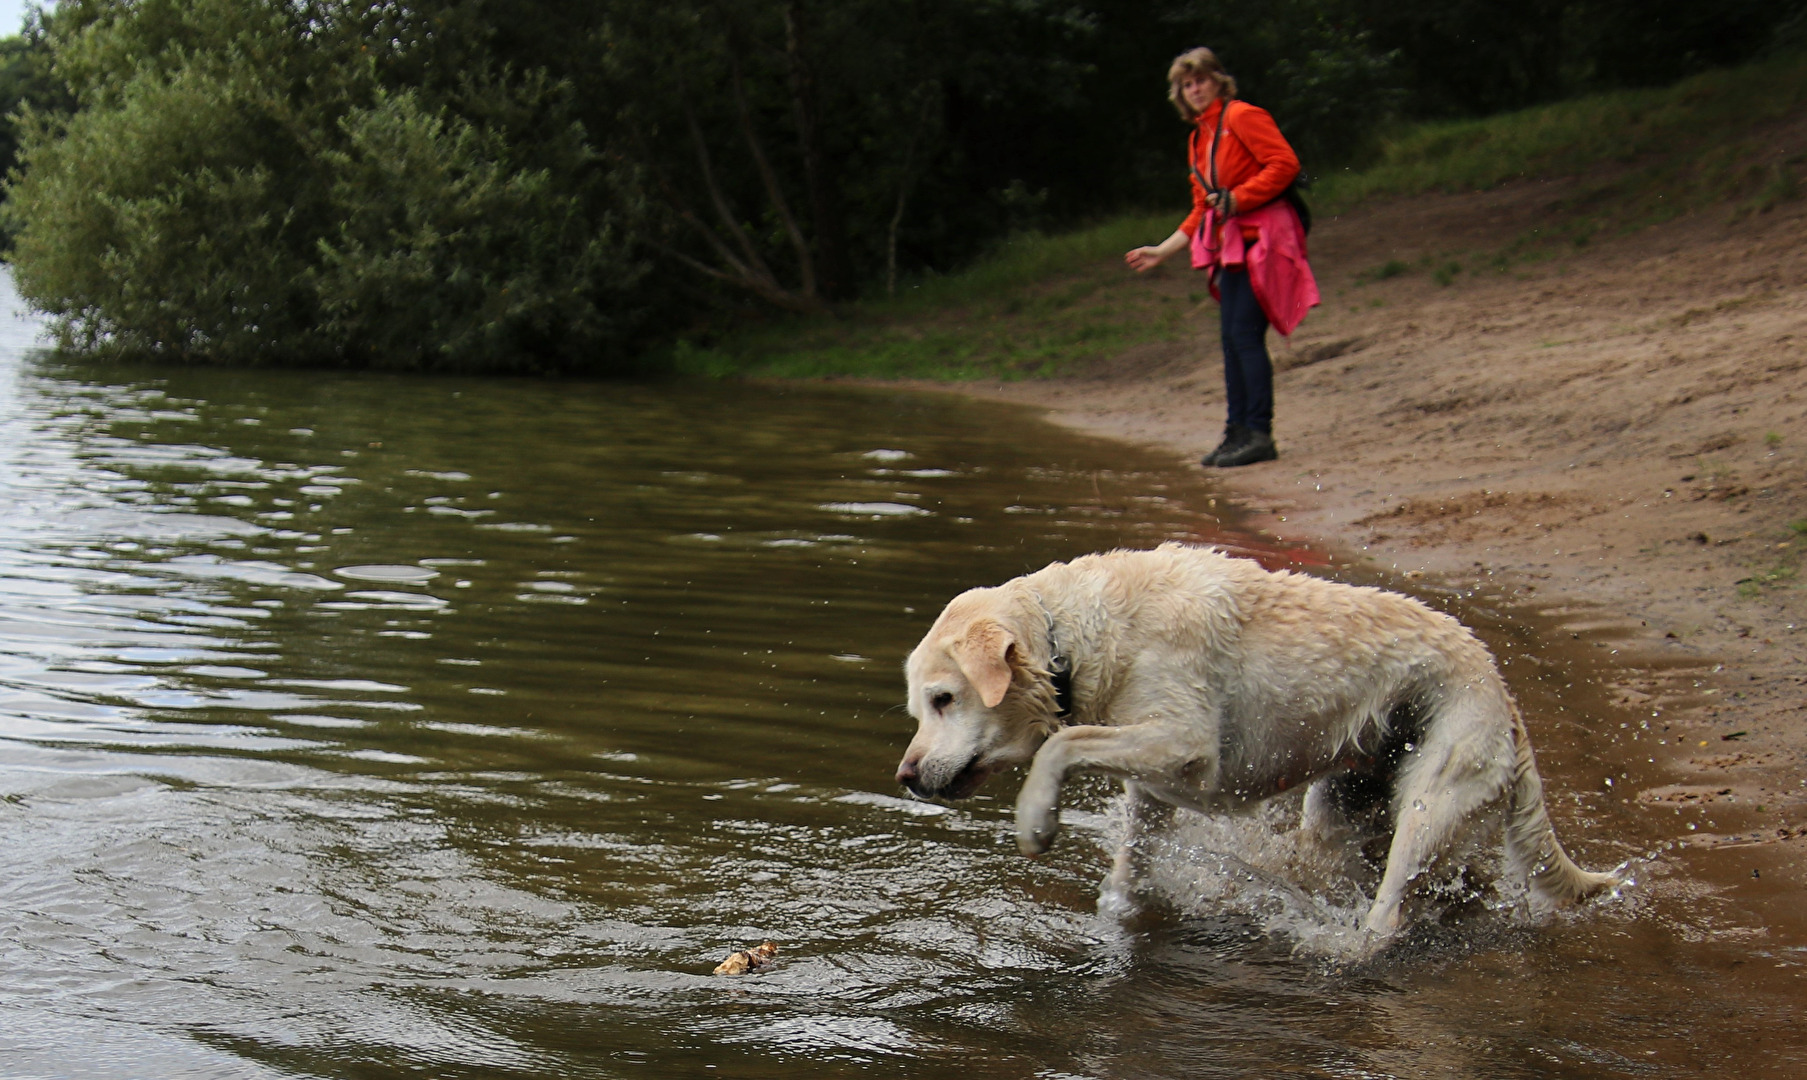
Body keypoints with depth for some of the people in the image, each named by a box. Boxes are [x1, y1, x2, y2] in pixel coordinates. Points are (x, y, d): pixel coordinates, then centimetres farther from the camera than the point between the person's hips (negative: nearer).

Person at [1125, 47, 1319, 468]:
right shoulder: (1198, 140, 20)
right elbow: (1203, 209, 23)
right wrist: (1162, 251, 17)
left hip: (1260, 239, -9)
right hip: (1231, 244, 9)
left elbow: (1285, 164, -14)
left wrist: (1237, 198, -17)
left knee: (1246, 334, -14)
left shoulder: (1242, 117, -5)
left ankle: (1259, 434, -14)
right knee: (1232, 338, 7)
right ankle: (1238, 432, 10)